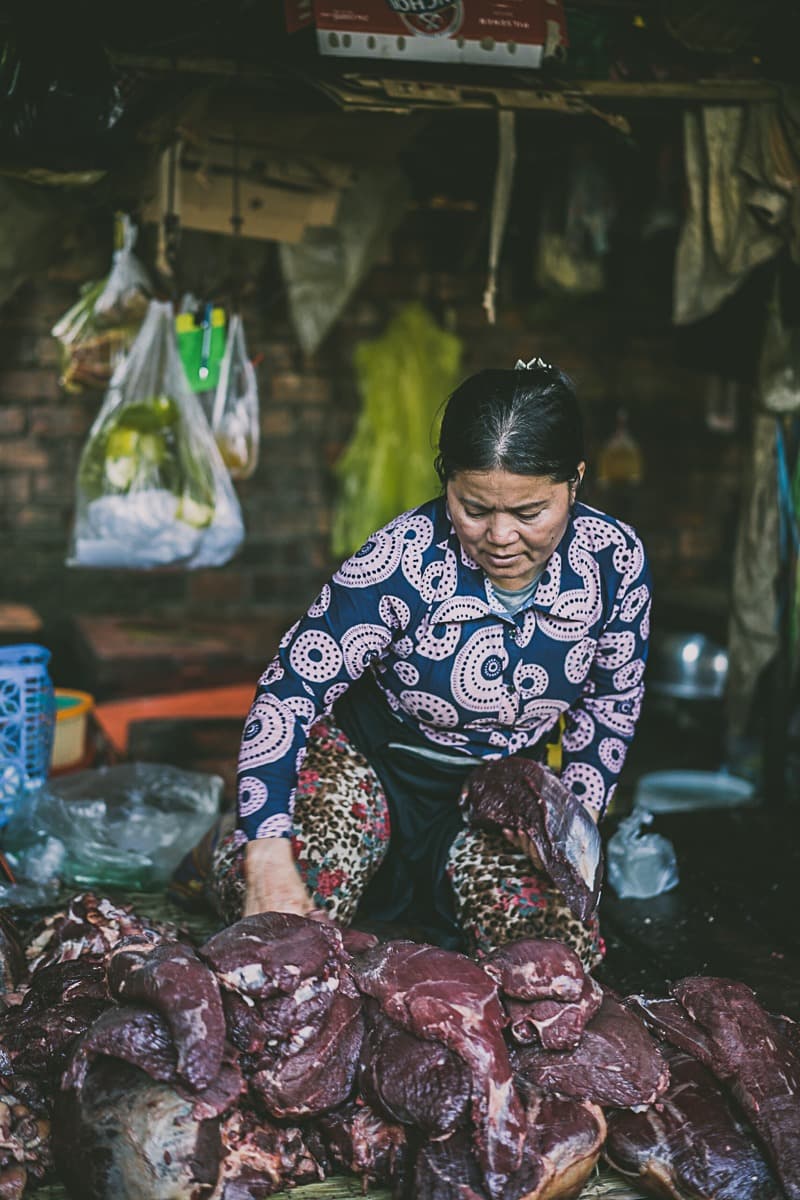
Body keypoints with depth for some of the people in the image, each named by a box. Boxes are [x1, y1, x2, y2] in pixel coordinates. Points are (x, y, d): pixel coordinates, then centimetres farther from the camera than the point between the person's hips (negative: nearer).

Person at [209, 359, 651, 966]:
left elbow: (613, 699, 3)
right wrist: (268, 850, -37)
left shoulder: (615, 560, -15)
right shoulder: (405, 558, -27)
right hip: (371, 760, -3)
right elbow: (289, 691, -26)